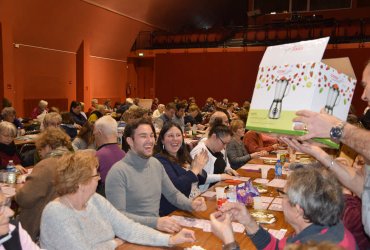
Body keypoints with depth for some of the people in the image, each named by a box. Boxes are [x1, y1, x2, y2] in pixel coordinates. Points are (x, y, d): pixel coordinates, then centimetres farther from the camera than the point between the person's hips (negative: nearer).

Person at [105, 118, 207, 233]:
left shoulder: (156, 164, 8)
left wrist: (191, 204, -4)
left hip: (157, 228, 7)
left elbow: (173, 193, 16)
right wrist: (155, 222, -30)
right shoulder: (118, 172, -15)